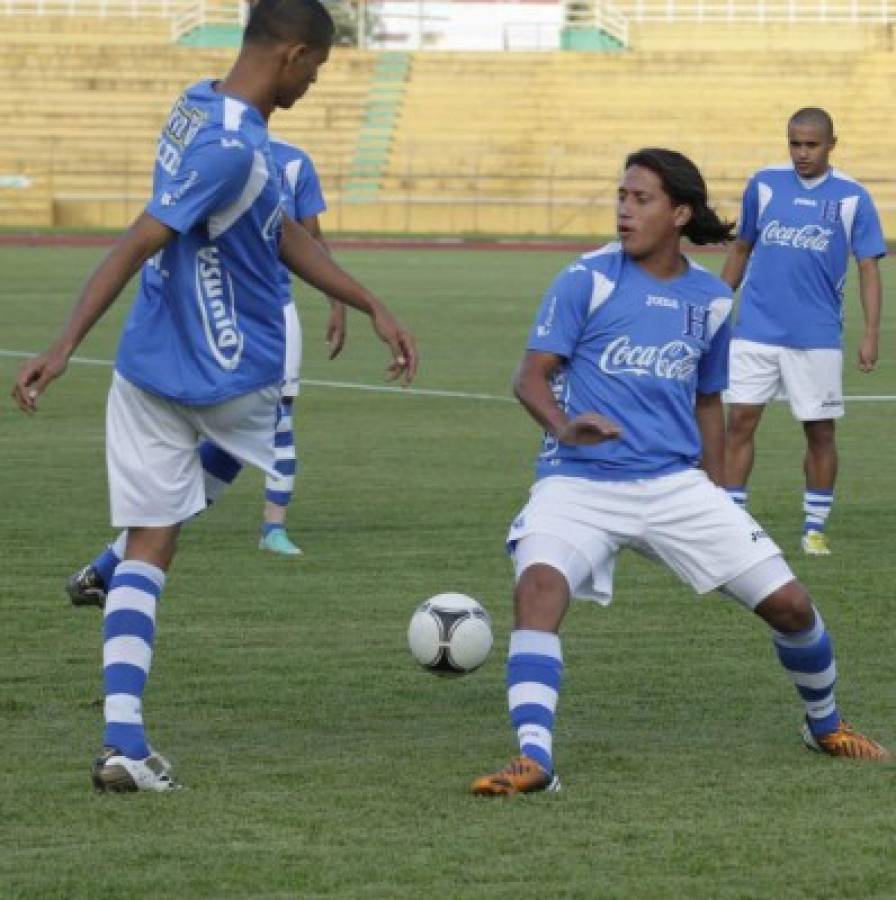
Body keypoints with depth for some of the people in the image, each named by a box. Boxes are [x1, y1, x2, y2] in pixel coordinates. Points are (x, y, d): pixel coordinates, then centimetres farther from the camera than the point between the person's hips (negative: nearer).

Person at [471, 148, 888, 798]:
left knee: (789, 602, 0)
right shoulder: (588, 279, -4)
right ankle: (535, 759, -36)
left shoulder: (712, 299, 8)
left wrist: (716, 495, 18)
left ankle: (826, 724, 29)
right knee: (539, 584, -33)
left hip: (675, 483, 3)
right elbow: (532, 376, -9)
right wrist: (563, 426, -30)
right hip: (579, 482, -3)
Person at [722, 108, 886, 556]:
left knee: (820, 431, 4)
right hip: (755, 330, 1)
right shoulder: (764, 184, 4)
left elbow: (868, 268, -1)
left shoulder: (852, 197, -1)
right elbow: (740, 250, 14)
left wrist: (871, 333, -10)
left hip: (817, 337, -1)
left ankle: (815, 528, 15)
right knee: (740, 421, -4)